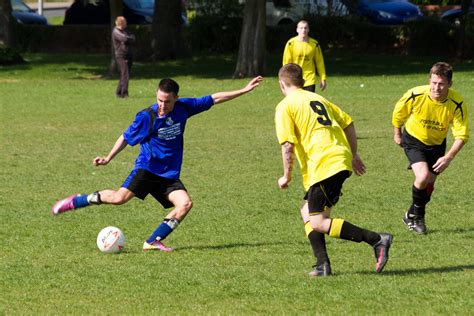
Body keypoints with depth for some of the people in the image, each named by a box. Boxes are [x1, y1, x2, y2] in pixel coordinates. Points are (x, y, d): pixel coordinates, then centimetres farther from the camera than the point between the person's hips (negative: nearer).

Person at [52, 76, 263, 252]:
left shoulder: (183, 108, -1)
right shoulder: (146, 117, -11)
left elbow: (214, 99, 8)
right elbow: (127, 137, 2)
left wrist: (245, 90, 9)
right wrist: (108, 158, -3)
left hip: (170, 174, 4)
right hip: (147, 167, -4)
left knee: (185, 203, -20)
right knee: (120, 198, -22)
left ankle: (153, 241, -13)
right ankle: (75, 202, -1)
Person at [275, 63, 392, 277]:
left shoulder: (285, 107, -1)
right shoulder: (316, 99, 23)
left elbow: (288, 145, -10)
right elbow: (348, 123, 21)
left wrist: (286, 177, 0)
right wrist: (353, 155, 26)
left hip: (323, 166, -9)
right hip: (341, 158, 9)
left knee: (319, 223, -7)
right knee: (307, 212, 19)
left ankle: (377, 240, -15)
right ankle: (322, 265, 8)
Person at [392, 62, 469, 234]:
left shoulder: (457, 104, -26)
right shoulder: (416, 95, -29)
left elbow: (462, 135, -19)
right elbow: (398, 113, -7)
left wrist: (448, 158, -32)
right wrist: (397, 134, 8)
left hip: (437, 144, 2)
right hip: (414, 139, -2)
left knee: (429, 184, 6)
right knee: (423, 176, -22)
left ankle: (413, 215, 33)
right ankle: (415, 215, 3)